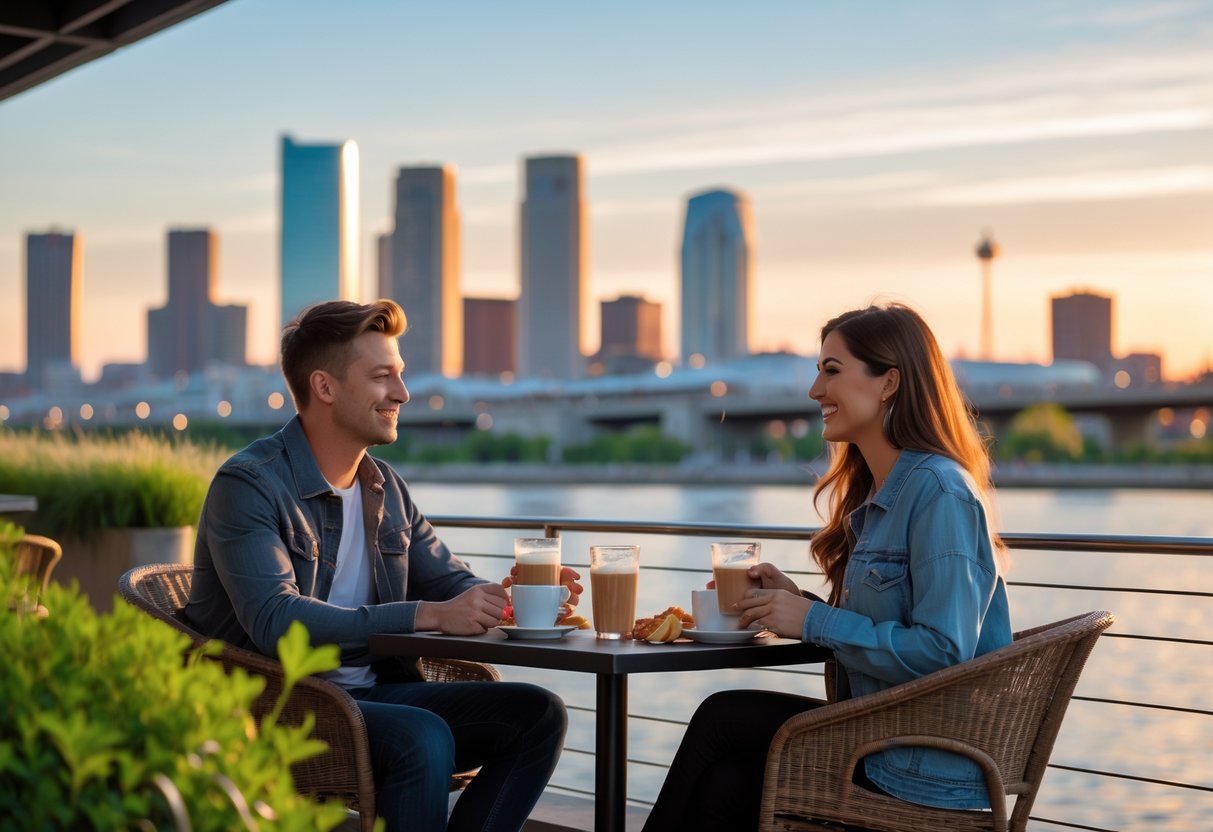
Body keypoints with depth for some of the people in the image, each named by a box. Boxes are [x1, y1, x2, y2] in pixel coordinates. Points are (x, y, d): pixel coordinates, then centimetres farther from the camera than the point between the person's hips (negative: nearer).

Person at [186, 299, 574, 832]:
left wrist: (510, 598, -8)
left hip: (371, 693, 8)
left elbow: (451, 580, 17)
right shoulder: (248, 485, -12)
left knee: (537, 714, -7)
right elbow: (274, 621, -25)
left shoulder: (386, 488, 14)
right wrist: (428, 615, -30)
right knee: (424, 737, -32)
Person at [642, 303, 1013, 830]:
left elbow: (943, 650, -23)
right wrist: (798, 603, 2)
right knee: (727, 783, -9)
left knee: (722, 717, -5)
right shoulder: (877, 496, 14)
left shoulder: (938, 491, -16)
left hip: (928, 770, -8)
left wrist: (815, 622, -16)